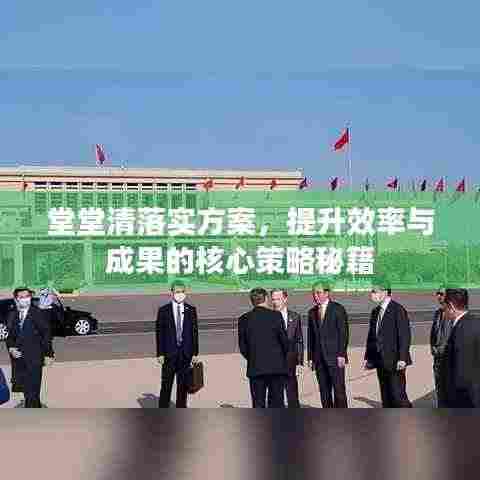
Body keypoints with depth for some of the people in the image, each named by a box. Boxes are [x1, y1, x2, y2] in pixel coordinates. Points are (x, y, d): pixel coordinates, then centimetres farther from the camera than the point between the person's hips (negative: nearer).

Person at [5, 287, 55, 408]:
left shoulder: (38, 313, -5)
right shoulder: (12, 315, 10)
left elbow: (46, 334, -3)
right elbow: (10, 336, 16)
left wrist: (48, 354, -5)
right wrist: (11, 348, -3)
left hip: (34, 358, -5)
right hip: (18, 357, 5)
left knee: (32, 390, -5)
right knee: (25, 388, 10)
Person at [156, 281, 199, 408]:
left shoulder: (191, 310, 4)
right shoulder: (163, 310, -1)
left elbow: (195, 331, 5)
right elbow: (159, 333, -1)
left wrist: (195, 352, 2)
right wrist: (160, 354, -6)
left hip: (186, 354, 2)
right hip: (169, 354, -2)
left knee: (183, 385, 10)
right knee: (166, 386, 3)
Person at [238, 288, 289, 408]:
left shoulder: (244, 319, 1)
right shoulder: (276, 316, -4)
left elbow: (242, 346, 4)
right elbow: (284, 340, -3)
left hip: (255, 368, 1)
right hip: (277, 366, -1)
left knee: (258, 404, 6)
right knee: (277, 402, 7)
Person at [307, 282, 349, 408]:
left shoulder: (337, 309, -2)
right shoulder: (312, 312, 14)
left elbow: (343, 333, -6)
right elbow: (311, 335, 14)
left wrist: (341, 354, -13)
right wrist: (310, 357, 8)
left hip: (335, 357, -5)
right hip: (319, 358, 5)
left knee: (339, 389, -5)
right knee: (324, 391, 6)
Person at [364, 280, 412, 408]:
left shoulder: (398, 310, -10)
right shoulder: (375, 311, 14)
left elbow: (405, 336, -14)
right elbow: (371, 336, 18)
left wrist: (402, 359, -19)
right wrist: (367, 357, 14)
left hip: (394, 361, -8)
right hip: (380, 361, 8)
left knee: (398, 395, -8)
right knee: (386, 397, 11)